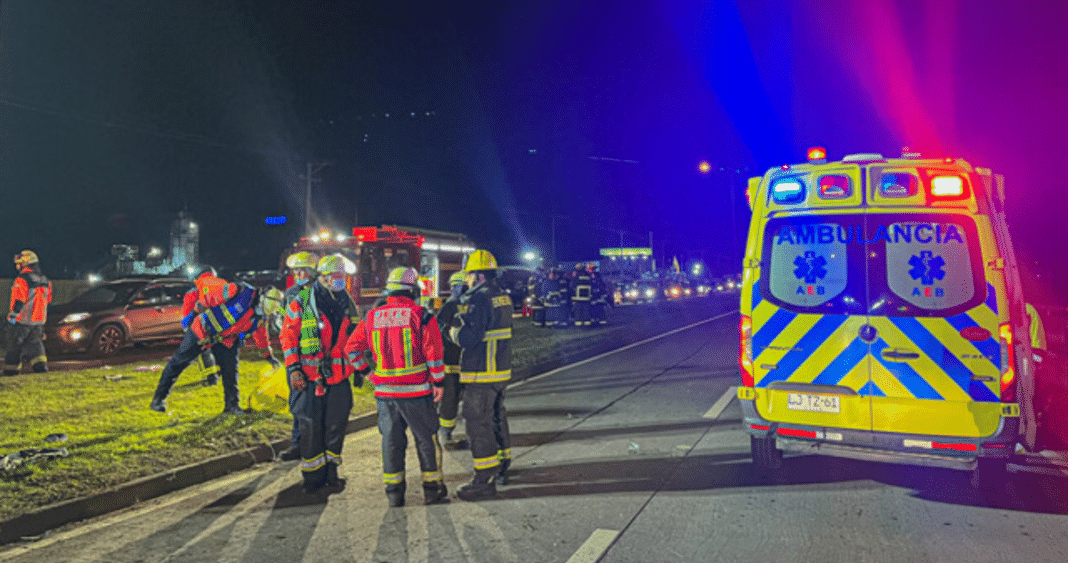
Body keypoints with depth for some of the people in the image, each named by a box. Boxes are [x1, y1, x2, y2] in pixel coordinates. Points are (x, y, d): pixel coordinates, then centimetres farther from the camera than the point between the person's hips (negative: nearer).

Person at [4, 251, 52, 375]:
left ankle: (10, 372, 17)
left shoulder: (21, 281, -14)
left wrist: (12, 318, -10)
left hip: (22, 322, -5)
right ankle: (41, 366, -10)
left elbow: (18, 303, -17)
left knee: (14, 348, 8)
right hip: (39, 322, 5)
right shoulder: (45, 281, 8)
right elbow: (47, 301, 15)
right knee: (35, 344, 8)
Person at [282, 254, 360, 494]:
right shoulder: (301, 303, -5)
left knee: (336, 425, 7)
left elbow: (356, 339, 18)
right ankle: (312, 475, 17)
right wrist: (293, 369, -9)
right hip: (311, 377, -4)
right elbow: (289, 337, -3)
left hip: (340, 376, 4)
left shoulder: (348, 303, 9)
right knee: (311, 427, 2)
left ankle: (330, 470, 22)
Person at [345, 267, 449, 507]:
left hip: (384, 391, 4)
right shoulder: (422, 316, -8)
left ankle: (394, 492, 18)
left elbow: (351, 348, 8)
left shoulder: (372, 317, 5)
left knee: (391, 440, 13)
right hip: (416, 390, -3)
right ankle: (432, 488, 16)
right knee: (426, 439, 9)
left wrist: (365, 370, 18)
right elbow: (434, 352, -11)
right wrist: (438, 381, -1)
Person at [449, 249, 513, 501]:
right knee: (497, 417, 20)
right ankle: (501, 468, 33)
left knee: (478, 423, -3)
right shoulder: (503, 297, 10)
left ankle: (485, 479, 2)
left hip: (480, 375, -9)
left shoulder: (478, 300, -19)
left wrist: (454, 333, -3)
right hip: (501, 370, 9)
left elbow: (469, 338, -24)